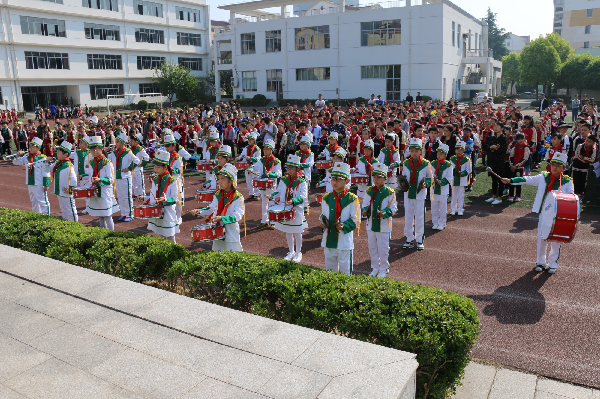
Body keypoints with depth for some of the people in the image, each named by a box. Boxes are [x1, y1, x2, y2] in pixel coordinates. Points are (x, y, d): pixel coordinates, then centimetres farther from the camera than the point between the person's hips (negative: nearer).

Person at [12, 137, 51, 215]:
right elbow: (15, 162, 13)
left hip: (39, 185, -8)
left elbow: (46, 172, -15)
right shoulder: (27, 157, 6)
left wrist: (46, 184, -16)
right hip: (30, 184, 8)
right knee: (34, 202, 20)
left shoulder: (43, 158, -14)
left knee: (43, 202, -3)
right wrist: (19, 155, -6)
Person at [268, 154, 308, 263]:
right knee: (287, 232, 14)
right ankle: (291, 252, 31)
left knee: (297, 232, 7)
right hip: (285, 210, 5)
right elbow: (279, 192, 12)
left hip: (297, 210, -4)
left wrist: (293, 201, -35)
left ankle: (298, 253, 23)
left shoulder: (302, 181, -10)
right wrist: (272, 196, -8)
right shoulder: (283, 180, 4)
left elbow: (303, 196, -19)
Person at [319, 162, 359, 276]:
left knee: (345, 271, 6)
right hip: (329, 240, 4)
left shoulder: (352, 199, -6)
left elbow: (355, 220, -6)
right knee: (329, 270, 16)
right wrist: (323, 223, -6)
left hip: (345, 242, -4)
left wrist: (344, 225, -22)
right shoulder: (326, 198, 5)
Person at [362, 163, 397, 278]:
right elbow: (365, 204, 11)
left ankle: (384, 269, 20)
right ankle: (375, 268, 28)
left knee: (383, 249, 4)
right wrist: (365, 210, -11)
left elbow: (393, 208, -5)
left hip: (384, 226, -4)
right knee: (372, 248, 13)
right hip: (371, 224, 5)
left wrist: (385, 213, -23)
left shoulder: (389, 192, -8)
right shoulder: (369, 191, 5)